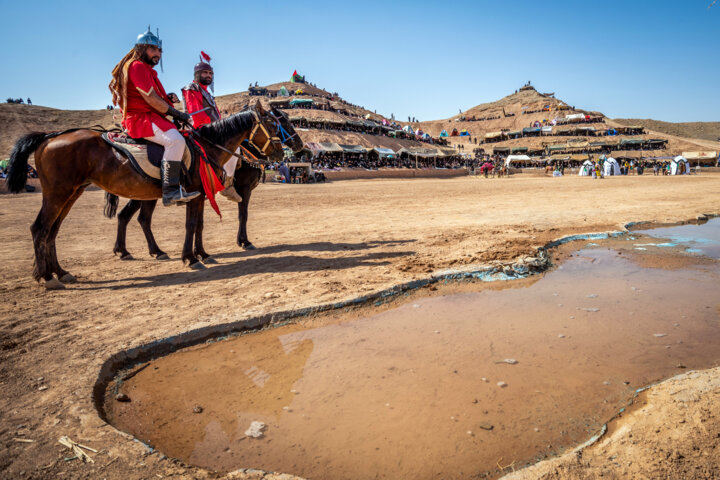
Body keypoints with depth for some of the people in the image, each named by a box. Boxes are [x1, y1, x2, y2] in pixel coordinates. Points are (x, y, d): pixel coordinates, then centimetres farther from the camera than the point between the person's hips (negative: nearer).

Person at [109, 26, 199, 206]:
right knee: (175, 140, -29)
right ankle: (170, 191, -36)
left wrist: (168, 98, 5)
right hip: (140, 118, -11)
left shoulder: (147, 69, 24)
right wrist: (177, 114, -11)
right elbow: (150, 99, -16)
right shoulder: (137, 66, -8)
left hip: (150, 117, 11)